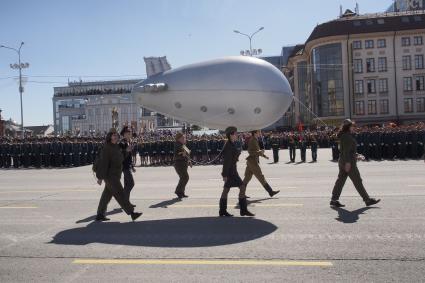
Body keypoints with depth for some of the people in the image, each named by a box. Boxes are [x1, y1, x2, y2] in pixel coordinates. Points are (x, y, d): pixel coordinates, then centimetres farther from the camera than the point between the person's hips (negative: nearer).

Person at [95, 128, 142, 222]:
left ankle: (100, 215, 22)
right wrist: (100, 177, -18)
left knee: (107, 195, 13)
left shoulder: (116, 147, 12)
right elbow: (103, 163, -17)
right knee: (120, 194, -10)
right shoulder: (107, 148, -15)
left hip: (115, 175, 9)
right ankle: (132, 213, -10)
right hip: (110, 176, -9)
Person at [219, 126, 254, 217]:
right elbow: (226, 161, -20)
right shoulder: (229, 146, -17)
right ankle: (243, 210, 1)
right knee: (242, 187, -7)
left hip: (232, 170, 10)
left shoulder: (231, 144, 14)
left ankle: (222, 211, 15)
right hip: (230, 171, -10)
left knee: (226, 190, 10)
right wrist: (225, 174, -21)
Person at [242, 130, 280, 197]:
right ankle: (270, 192, 1)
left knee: (247, 177, 10)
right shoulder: (252, 140, -15)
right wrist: (260, 152, -24)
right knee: (261, 177, -4)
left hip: (250, 162, 10)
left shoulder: (255, 140, 15)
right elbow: (250, 152, -22)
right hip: (253, 161, -10)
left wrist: (263, 155, 18)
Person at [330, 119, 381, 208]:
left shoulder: (344, 136, 16)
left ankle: (334, 200, 8)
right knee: (358, 181, -1)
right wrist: (348, 162, -24)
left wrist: (356, 155, 23)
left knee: (340, 180, 8)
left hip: (342, 161, 10)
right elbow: (346, 150, -21)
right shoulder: (347, 136, -14)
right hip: (349, 162, -10)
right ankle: (368, 200, 8)